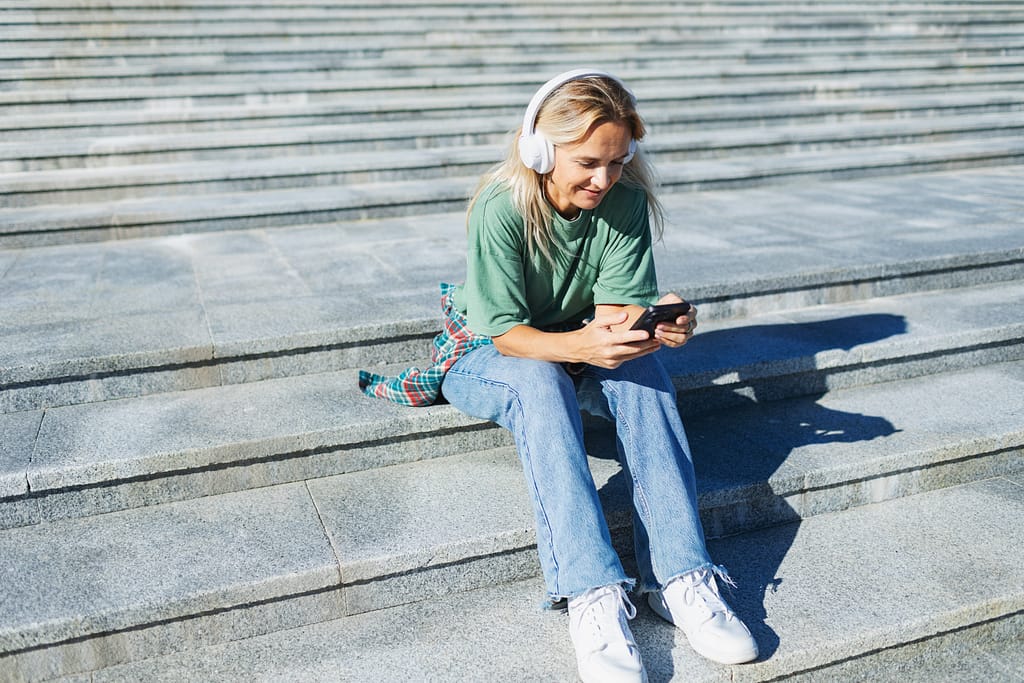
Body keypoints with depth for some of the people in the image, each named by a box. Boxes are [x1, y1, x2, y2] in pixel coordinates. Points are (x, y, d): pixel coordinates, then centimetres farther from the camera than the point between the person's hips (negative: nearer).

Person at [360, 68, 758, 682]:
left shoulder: (626, 201, -13)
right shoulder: (500, 210, -24)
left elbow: (619, 309, -15)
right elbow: (507, 334, -26)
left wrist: (660, 322, -39)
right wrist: (583, 344, -45)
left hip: (580, 346, 4)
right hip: (487, 356, -3)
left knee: (644, 366, -29)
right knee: (542, 382, -38)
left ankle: (680, 578, -36)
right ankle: (593, 595, -46)